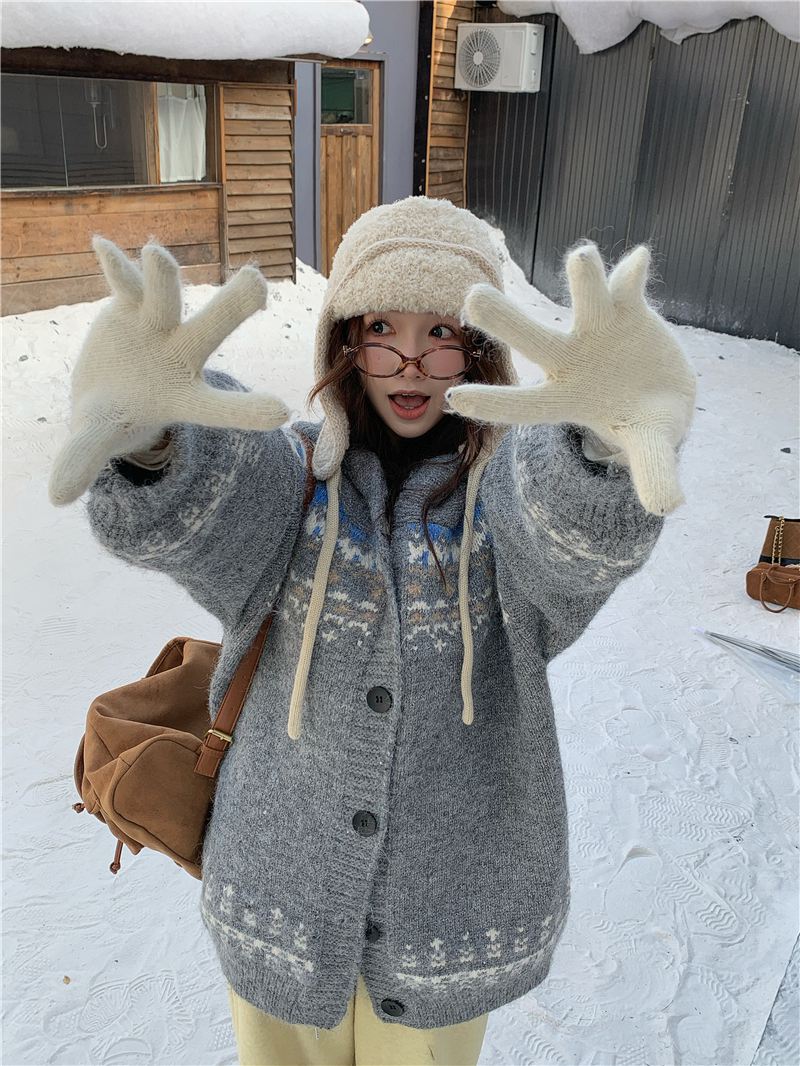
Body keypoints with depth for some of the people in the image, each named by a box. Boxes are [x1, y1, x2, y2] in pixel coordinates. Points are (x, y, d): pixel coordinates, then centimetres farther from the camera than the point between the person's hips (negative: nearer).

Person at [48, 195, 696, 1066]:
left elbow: (590, 534, -34)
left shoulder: (515, 481, -11)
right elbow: (176, 516, -29)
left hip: (457, 903, 0)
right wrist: (146, 433, -53)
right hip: (285, 894, 1)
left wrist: (610, 436, -58)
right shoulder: (288, 474, -8)